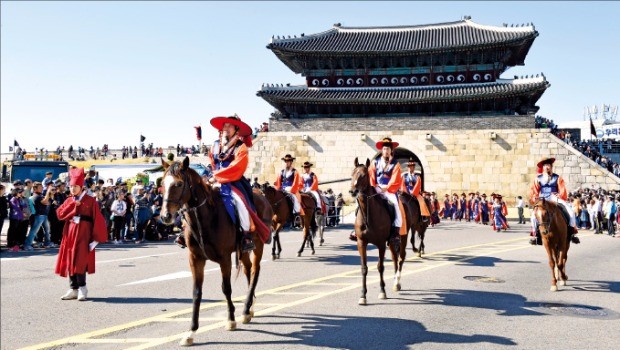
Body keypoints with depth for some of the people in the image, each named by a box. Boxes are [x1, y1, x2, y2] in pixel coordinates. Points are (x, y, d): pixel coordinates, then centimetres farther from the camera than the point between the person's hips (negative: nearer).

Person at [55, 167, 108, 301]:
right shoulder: (69, 201, 13)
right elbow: (60, 214, 0)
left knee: (80, 261, -12)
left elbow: (98, 219, -7)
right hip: (70, 234, 6)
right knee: (69, 261, 5)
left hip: (83, 234, -5)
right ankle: (73, 289, 13)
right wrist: (73, 205, -11)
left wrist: (96, 238, -12)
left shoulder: (90, 201, -3)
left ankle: (82, 288, -1)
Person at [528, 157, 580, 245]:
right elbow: (533, 191, 8)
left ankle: (572, 233, -7)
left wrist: (559, 196, -13)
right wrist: (535, 199, -9)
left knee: (570, 212, -20)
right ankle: (535, 234, -9)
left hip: (555, 199, 1)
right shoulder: (538, 178, 10)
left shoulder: (557, 178, 9)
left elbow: (563, 191, 6)